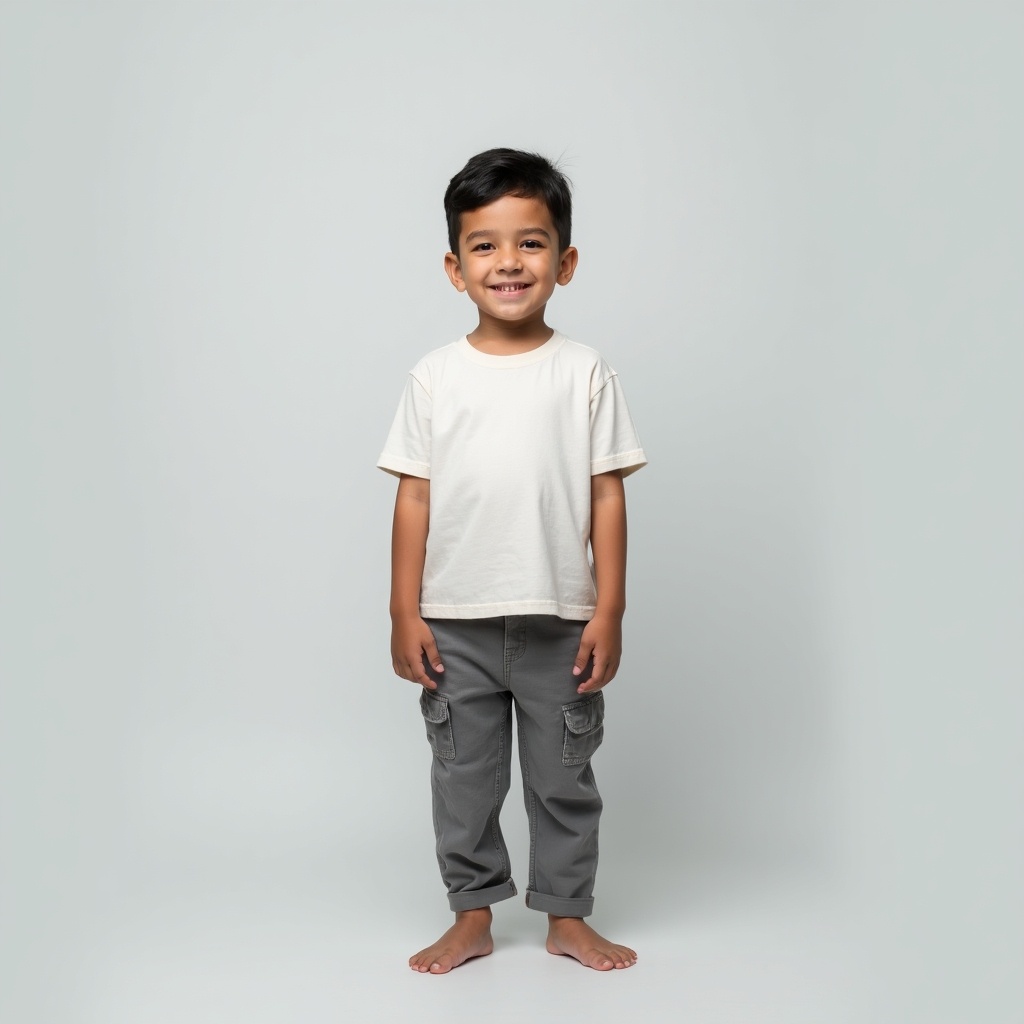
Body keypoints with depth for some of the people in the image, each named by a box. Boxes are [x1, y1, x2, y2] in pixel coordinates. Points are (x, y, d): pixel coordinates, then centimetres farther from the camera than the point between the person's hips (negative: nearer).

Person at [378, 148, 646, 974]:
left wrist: (609, 611, -5)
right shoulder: (435, 378, 0)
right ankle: (472, 917, 28)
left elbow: (608, 496, -2)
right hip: (456, 625, 1)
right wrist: (404, 613, -1)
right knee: (464, 778, 12)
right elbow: (415, 497, 1)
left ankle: (567, 916, 28)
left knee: (563, 777, 12)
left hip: (561, 624, -1)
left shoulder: (585, 374, -2)